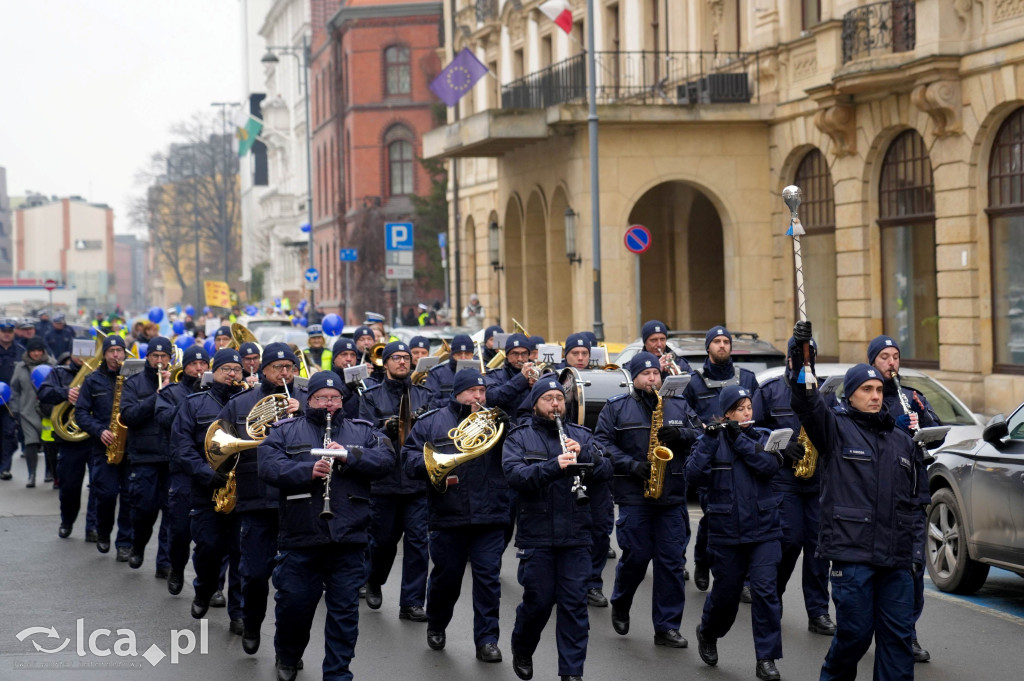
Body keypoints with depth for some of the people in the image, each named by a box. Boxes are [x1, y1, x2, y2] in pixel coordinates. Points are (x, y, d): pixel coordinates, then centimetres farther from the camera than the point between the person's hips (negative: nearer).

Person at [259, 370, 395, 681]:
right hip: (300, 536, -1)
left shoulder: (362, 431, 15)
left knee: (344, 609, 1)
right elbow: (268, 466, -6)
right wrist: (307, 471, -20)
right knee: (293, 603, 6)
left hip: (348, 538, 1)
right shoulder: (285, 431, 10)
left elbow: (386, 459, 1)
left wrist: (350, 456, -14)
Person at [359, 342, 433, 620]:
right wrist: (386, 430, -23)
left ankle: (412, 602, 2)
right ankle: (374, 582, 38)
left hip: (417, 479, 1)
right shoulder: (372, 397, 3)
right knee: (383, 538, 9)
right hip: (384, 479, -1)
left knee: (417, 540, -3)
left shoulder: (424, 395, 9)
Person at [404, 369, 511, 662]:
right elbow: (409, 456, 3)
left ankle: (487, 639, 5)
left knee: (488, 577, -2)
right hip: (447, 515, 0)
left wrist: (491, 418, -15)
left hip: (490, 517, 0)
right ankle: (436, 626, 34)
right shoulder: (432, 422, 7)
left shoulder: (495, 420, 9)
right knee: (446, 576, 11)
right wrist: (432, 466, -15)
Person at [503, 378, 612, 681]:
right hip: (536, 535, -2)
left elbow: (605, 470, 0)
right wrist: (554, 466, -29)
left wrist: (584, 455, -19)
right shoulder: (519, 438, 2)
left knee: (574, 604, -1)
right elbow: (514, 474, -15)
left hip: (576, 534, 2)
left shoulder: (581, 435, 11)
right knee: (538, 600, 3)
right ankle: (521, 650, 31)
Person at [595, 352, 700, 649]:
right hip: (634, 495, -3)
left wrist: (681, 435, -9)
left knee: (671, 561, 0)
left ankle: (667, 627, 5)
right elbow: (602, 441, -3)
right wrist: (631, 465, -15)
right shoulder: (616, 407, 4)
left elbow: (701, 435, 12)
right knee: (636, 556, -2)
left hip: (673, 497, 3)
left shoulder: (679, 406, 13)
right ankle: (620, 605, 27)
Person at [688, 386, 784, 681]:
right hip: (726, 532, -1)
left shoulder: (763, 437, 5)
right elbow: (694, 475, -15)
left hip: (763, 531, 1)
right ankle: (707, 633, 39)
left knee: (765, 590, -9)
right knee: (725, 592, 9)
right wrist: (709, 439, -23)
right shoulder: (712, 440, 0)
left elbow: (769, 466, -15)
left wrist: (738, 438, -17)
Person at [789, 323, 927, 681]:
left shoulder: (902, 441, 18)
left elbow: (917, 497, 21)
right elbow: (806, 402, -15)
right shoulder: (835, 428, 3)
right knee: (855, 632, -1)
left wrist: (917, 546, 13)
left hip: (896, 558, 5)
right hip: (852, 553, -5)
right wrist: (801, 355, -30)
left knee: (898, 635, 3)